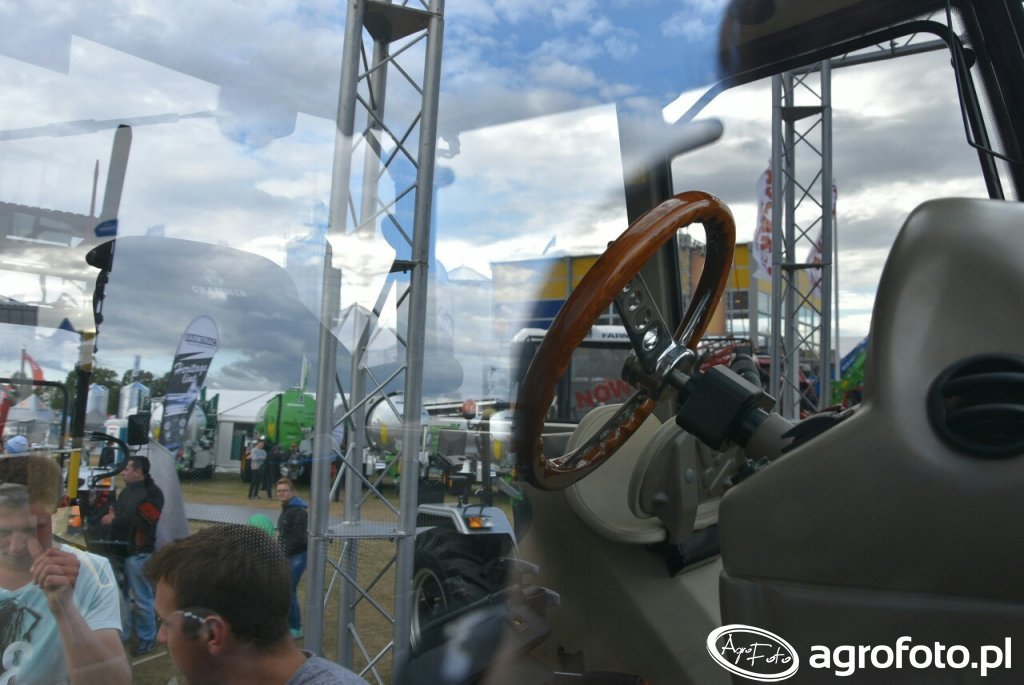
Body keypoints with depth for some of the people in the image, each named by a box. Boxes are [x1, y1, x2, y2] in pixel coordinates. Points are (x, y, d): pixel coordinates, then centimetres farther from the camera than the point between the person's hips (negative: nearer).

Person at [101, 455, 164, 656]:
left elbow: (141, 522, -23)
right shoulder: (128, 492, 14)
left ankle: (147, 638, 13)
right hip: (120, 550, 9)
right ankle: (122, 632, 36)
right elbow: (116, 511, 27)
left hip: (138, 553, -9)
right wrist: (111, 514, 6)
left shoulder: (152, 494, -15)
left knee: (142, 599, 0)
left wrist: (115, 520, -14)